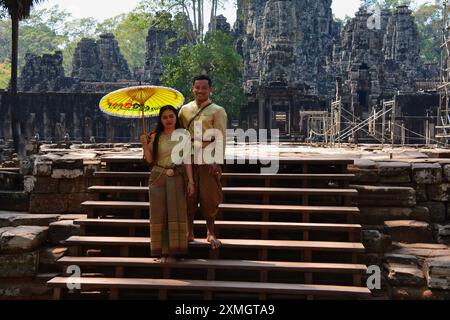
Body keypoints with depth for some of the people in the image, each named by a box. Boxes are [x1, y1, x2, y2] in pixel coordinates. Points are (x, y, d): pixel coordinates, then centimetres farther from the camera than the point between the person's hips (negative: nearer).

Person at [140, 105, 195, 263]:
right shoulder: (155, 137, 2)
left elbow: (187, 160, 1)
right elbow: (150, 160, 1)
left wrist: (191, 181, -4)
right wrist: (145, 145, -13)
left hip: (176, 179, 0)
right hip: (158, 178, 0)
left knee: (175, 213, 2)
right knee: (159, 213, 3)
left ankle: (172, 251, 10)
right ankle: (162, 251, 11)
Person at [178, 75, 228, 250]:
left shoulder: (217, 111, 0)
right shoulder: (185, 109, 12)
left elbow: (220, 138, -6)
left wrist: (217, 161, -16)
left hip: (208, 160, -3)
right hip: (188, 159, 3)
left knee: (209, 197, 1)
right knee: (189, 196, 6)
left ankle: (211, 233, 15)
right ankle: (189, 232, 17)